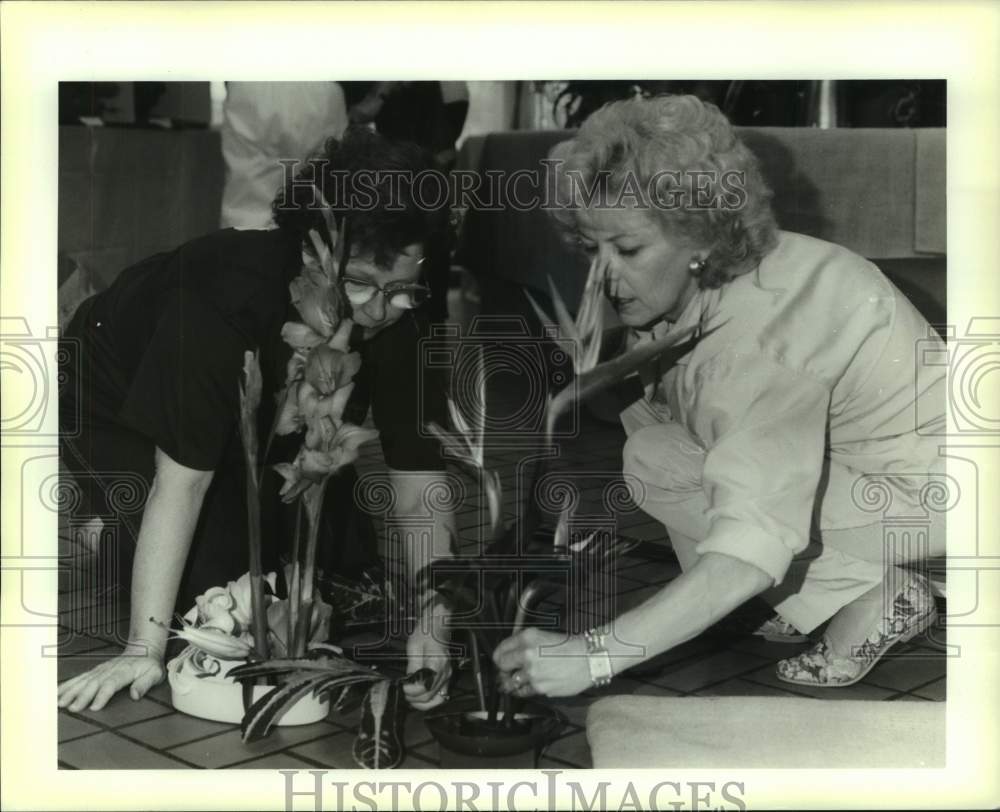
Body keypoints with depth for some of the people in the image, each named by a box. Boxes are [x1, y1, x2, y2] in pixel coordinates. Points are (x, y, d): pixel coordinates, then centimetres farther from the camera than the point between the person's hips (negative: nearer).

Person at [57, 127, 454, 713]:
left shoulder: (401, 322, -26)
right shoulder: (223, 298, -41)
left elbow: (421, 486, -25)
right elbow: (181, 481, -39)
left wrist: (431, 626, -37)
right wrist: (145, 649, -39)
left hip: (257, 418, 5)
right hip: (119, 415, -4)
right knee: (205, 578, -18)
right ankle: (125, 546, 12)